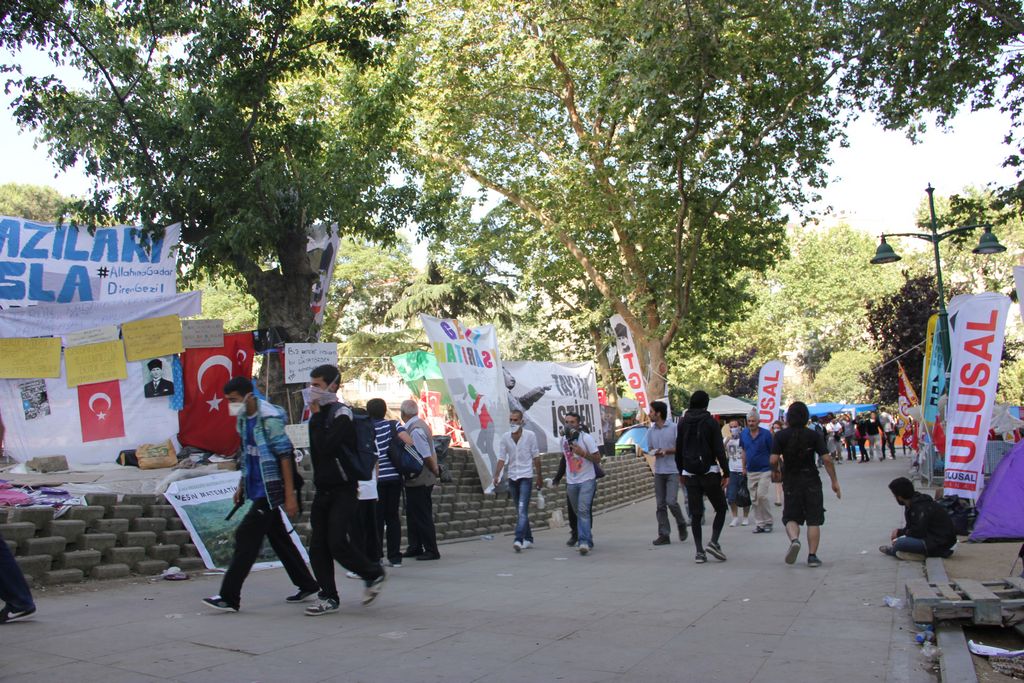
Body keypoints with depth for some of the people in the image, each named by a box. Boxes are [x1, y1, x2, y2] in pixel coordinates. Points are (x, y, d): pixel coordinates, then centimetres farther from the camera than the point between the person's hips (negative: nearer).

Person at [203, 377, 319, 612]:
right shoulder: (243, 419, 10)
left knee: (246, 538, -7)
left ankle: (229, 597, 0)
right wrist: (241, 485, 19)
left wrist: (290, 495, -20)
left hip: (270, 489, -9)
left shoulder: (269, 418, -17)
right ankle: (307, 584, 26)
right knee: (278, 538, 15)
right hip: (257, 489, 9)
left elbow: (285, 456, -18)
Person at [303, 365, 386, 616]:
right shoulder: (321, 414, 14)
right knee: (317, 546, 4)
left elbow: (325, 447, -23)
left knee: (338, 543, -13)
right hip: (323, 489, 8)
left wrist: (316, 416, -17)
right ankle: (329, 597, 12)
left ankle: (374, 574, 10)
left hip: (343, 490, -8)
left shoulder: (341, 414, -11)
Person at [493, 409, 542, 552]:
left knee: (522, 509, -15)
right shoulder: (505, 437, 2)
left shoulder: (530, 436, -5)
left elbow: (536, 457, 0)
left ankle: (519, 540, -21)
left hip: (526, 476, -4)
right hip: (512, 477, 4)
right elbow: (502, 458, 2)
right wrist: (497, 475, -10)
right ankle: (528, 538, 23)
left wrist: (539, 477, 2)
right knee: (520, 511, 12)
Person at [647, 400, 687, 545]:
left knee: (671, 501, -13)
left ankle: (681, 524, 14)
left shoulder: (674, 428, -7)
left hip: (673, 470, -5)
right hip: (658, 471, 5)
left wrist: (666, 451, -19)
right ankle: (664, 535, 10)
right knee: (660, 505, 4)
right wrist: (655, 452, -6)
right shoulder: (651, 431, 9)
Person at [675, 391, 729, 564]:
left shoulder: (682, 423, 7)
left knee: (695, 514, 5)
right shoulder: (710, 422, -5)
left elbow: (678, 450, 11)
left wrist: (681, 471, 20)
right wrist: (726, 473, -5)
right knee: (721, 508, 10)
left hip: (690, 474, 4)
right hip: (709, 472, -3)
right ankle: (713, 542, -7)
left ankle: (699, 551, 1)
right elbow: (719, 450, -9)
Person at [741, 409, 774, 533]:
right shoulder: (743, 434, 4)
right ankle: (759, 523, 15)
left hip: (764, 470, -4)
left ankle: (768, 522, 4)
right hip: (751, 471, 5)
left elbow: (772, 453, -2)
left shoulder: (766, 434, -8)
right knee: (754, 499, 6)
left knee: (762, 496, -12)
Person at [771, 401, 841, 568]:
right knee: (814, 520, 8)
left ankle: (794, 539, -18)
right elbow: (827, 459, -8)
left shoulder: (781, 436, -6)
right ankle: (812, 555, 4)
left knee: (791, 517, 11)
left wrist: (781, 464, 10)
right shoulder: (814, 435, -4)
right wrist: (834, 481, 0)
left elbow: (773, 460, -13)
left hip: (791, 482, 0)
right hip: (812, 481, 0)